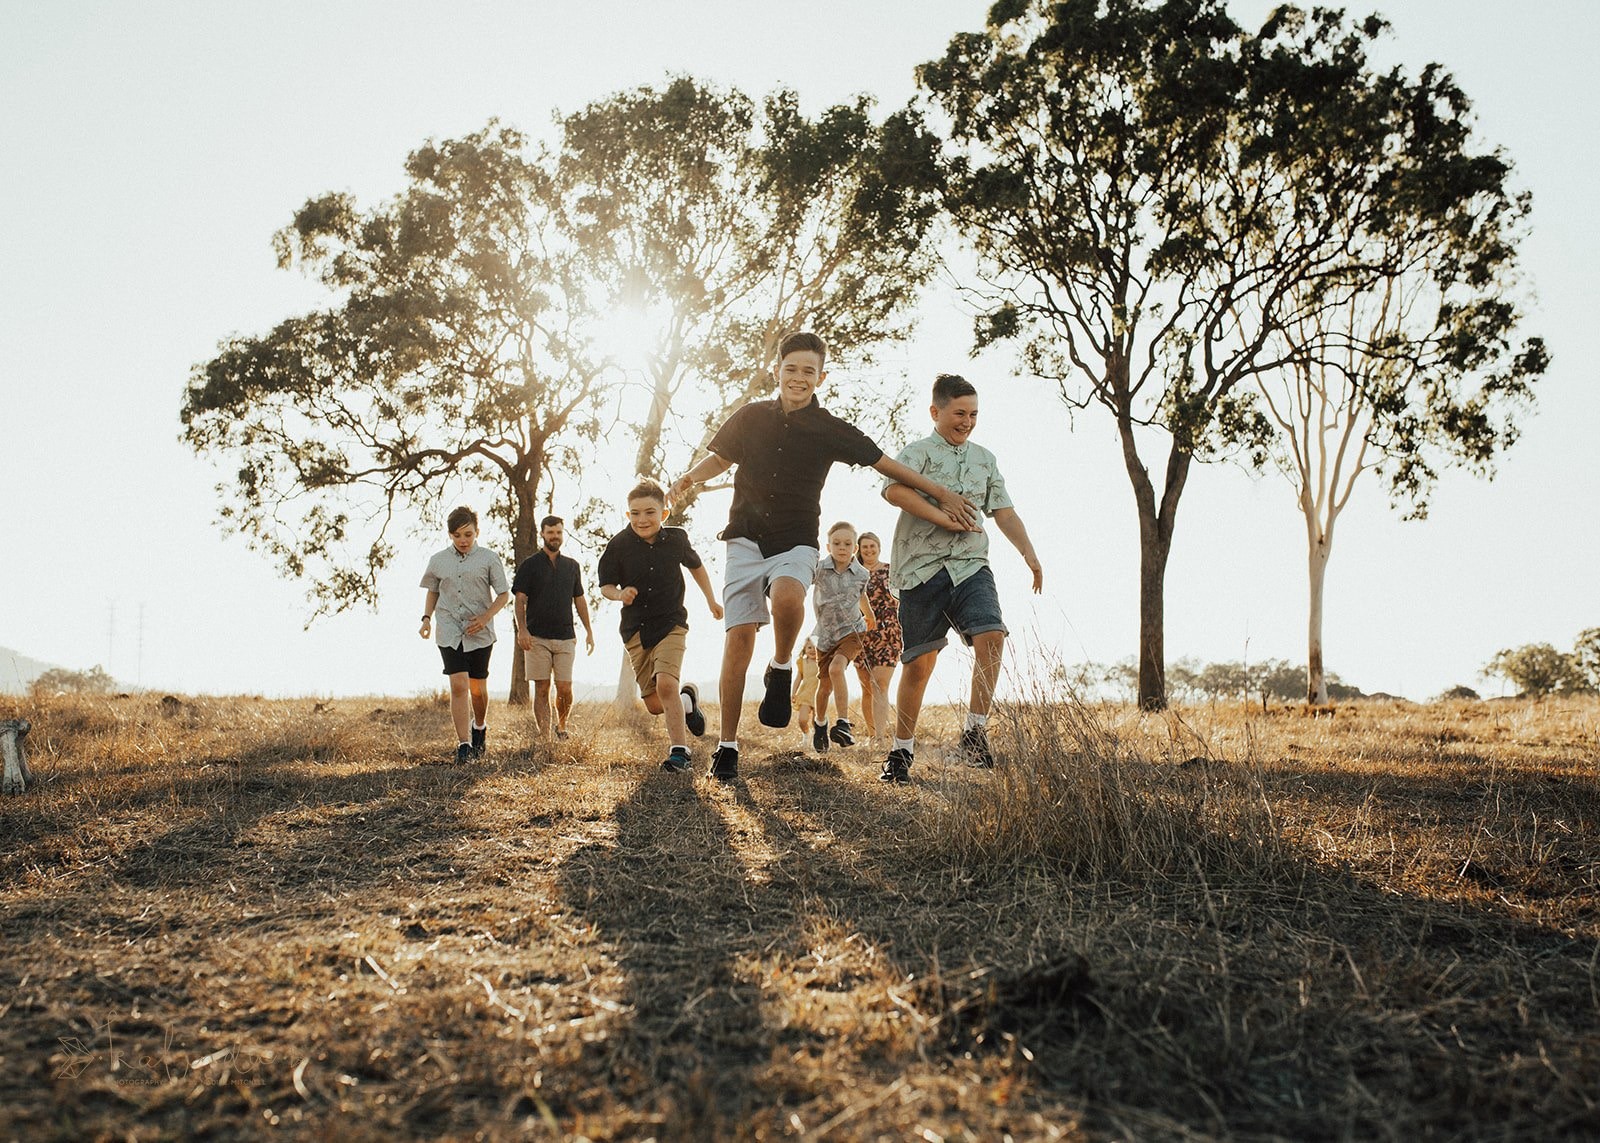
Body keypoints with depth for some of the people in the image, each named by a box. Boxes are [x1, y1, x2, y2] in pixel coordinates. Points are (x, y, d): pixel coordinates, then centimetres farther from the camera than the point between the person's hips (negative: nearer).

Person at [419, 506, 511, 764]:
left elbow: (503, 594, 2)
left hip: (480, 633, 0)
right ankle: (464, 745, -11)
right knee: (458, 685, -12)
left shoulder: (488, 559, -1)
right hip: (449, 632, 1)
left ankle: (480, 727, 40)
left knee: (478, 688, 10)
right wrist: (427, 618, 3)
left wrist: (485, 617, -13)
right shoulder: (438, 560, 6)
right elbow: (432, 591, 19)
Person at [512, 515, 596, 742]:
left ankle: (561, 728, 22)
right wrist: (522, 630, -14)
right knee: (542, 689, -2)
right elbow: (520, 600, -2)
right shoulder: (530, 565, 3)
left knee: (565, 689, -2)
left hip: (565, 637, 2)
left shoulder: (572, 566, 15)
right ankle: (544, 738, 0)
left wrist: (589, 631, 14)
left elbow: (580, 600, 19)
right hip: (537, 637, -2)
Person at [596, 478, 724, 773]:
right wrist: (619, 594, -22)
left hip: (671, 624, -2)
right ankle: (687, 699, 38)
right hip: (635, 629, 2)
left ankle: (679, 750, -14)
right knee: (654, 705, 4)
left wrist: (711, 601, 22)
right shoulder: (619, 545, -8)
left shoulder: (676, 539, -5)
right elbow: (605, 585, 0)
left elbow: (695, 565, 16)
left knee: (665, 684, -25)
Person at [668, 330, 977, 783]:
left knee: (787, 598, -36)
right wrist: (689, 477, 1)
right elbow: (719, 458, 22)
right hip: (746, 539, 2)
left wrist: (942, 495, 5)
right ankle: (727, 744, 2)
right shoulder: (750, 417, 7)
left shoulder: (830, 430, 2)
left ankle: (781, 669, -6)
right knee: (739, 636, -8)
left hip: (796, 542, -2)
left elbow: (887, 465, 6)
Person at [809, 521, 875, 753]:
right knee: (825, 685, 10)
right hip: (826, 633, 1)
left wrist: (869, 615, 33)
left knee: (837, 667, -28)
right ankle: (820, 724, 39)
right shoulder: (818, 568, -14)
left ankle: (843, 724, -28)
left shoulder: (861, 574, -6)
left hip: (852, 630, -1)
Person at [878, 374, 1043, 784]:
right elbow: (894, 491, -18)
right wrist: (947, 519, -18)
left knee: (991, 636, -22)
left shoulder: (984, 459, 20)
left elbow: (1003, 511, 17)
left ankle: (975, 731, -10)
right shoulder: (918, 452, 2)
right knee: (919, 662, 0)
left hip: (971, 566, 4)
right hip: (922, 568, -4)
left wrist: (1028, 551, 2)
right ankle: (901, 752, 14)